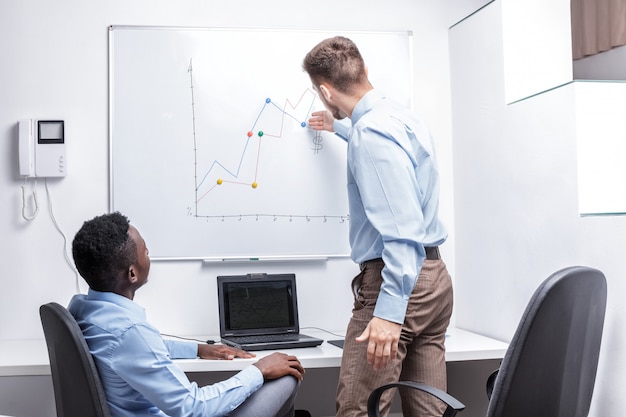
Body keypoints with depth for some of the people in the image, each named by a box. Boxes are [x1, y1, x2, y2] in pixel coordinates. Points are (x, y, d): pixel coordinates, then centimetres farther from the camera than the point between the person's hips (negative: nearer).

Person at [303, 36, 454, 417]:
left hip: (397, 282, -10)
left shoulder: (371, 131, -16)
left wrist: (389, 311, -29)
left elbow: (401, 226, -25)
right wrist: (340, 128, 56)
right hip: (434, 275, 10)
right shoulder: (401, 115, 15)